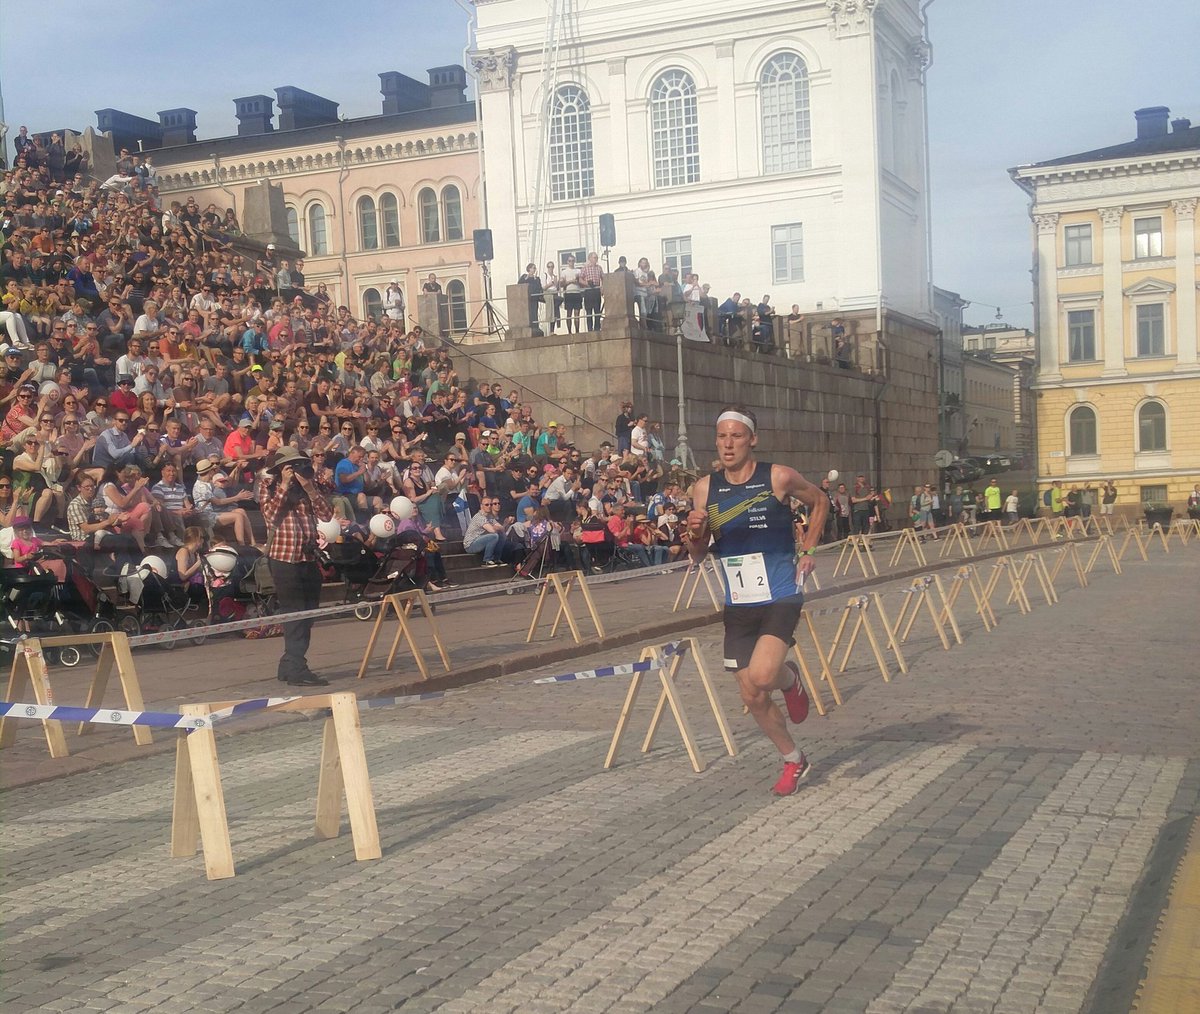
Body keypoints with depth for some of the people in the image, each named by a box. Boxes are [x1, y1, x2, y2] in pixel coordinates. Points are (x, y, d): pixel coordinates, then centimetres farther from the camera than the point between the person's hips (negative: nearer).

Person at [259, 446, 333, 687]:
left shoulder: (308, 486, 14)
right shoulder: (269, 486, 2)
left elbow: (326, 515, 2)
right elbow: (270, 515, -15)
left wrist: (309, 488, -8)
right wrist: (284, 486, -14)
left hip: (309, 558, 6)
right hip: (284, 558, -6)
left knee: (308, 615, 9)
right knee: (295, 615, -9)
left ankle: (289, 665, 20)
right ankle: (297, 670, -7)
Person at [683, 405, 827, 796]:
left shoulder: (779, 477, -10)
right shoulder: (704, 488, -2)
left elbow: (820, 501, 10)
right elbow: (697, 556, 5)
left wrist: (807, 550, 3)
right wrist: (695, 534, -17)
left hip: (781, 597, -4)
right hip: (738, 603, 4)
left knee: (762, 675, -25)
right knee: (752, 697, 6)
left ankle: (790, 679, 12)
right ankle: (794, 761, 30)